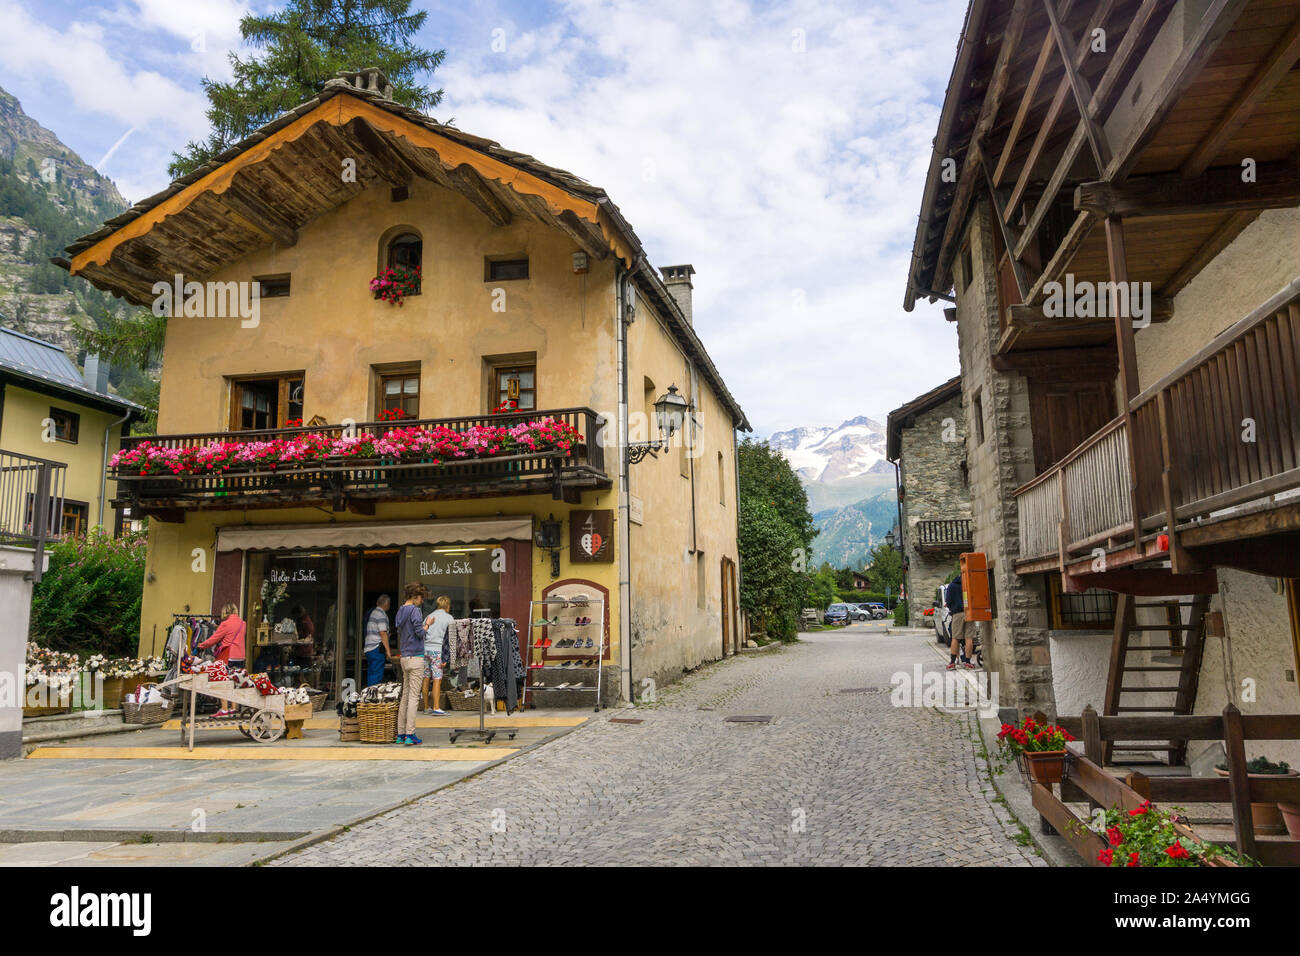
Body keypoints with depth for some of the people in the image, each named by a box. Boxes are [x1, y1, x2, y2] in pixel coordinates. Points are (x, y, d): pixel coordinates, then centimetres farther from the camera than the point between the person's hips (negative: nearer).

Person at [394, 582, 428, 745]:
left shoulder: (401, 611, 14)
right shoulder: (414, 610, -12)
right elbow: (420, 633, -16)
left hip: (404, 658, 8)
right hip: (416, 658, -8)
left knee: (405, 696, 12)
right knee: (413, 697, -5)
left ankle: (400, 734, 14)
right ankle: (409, 735, -5)